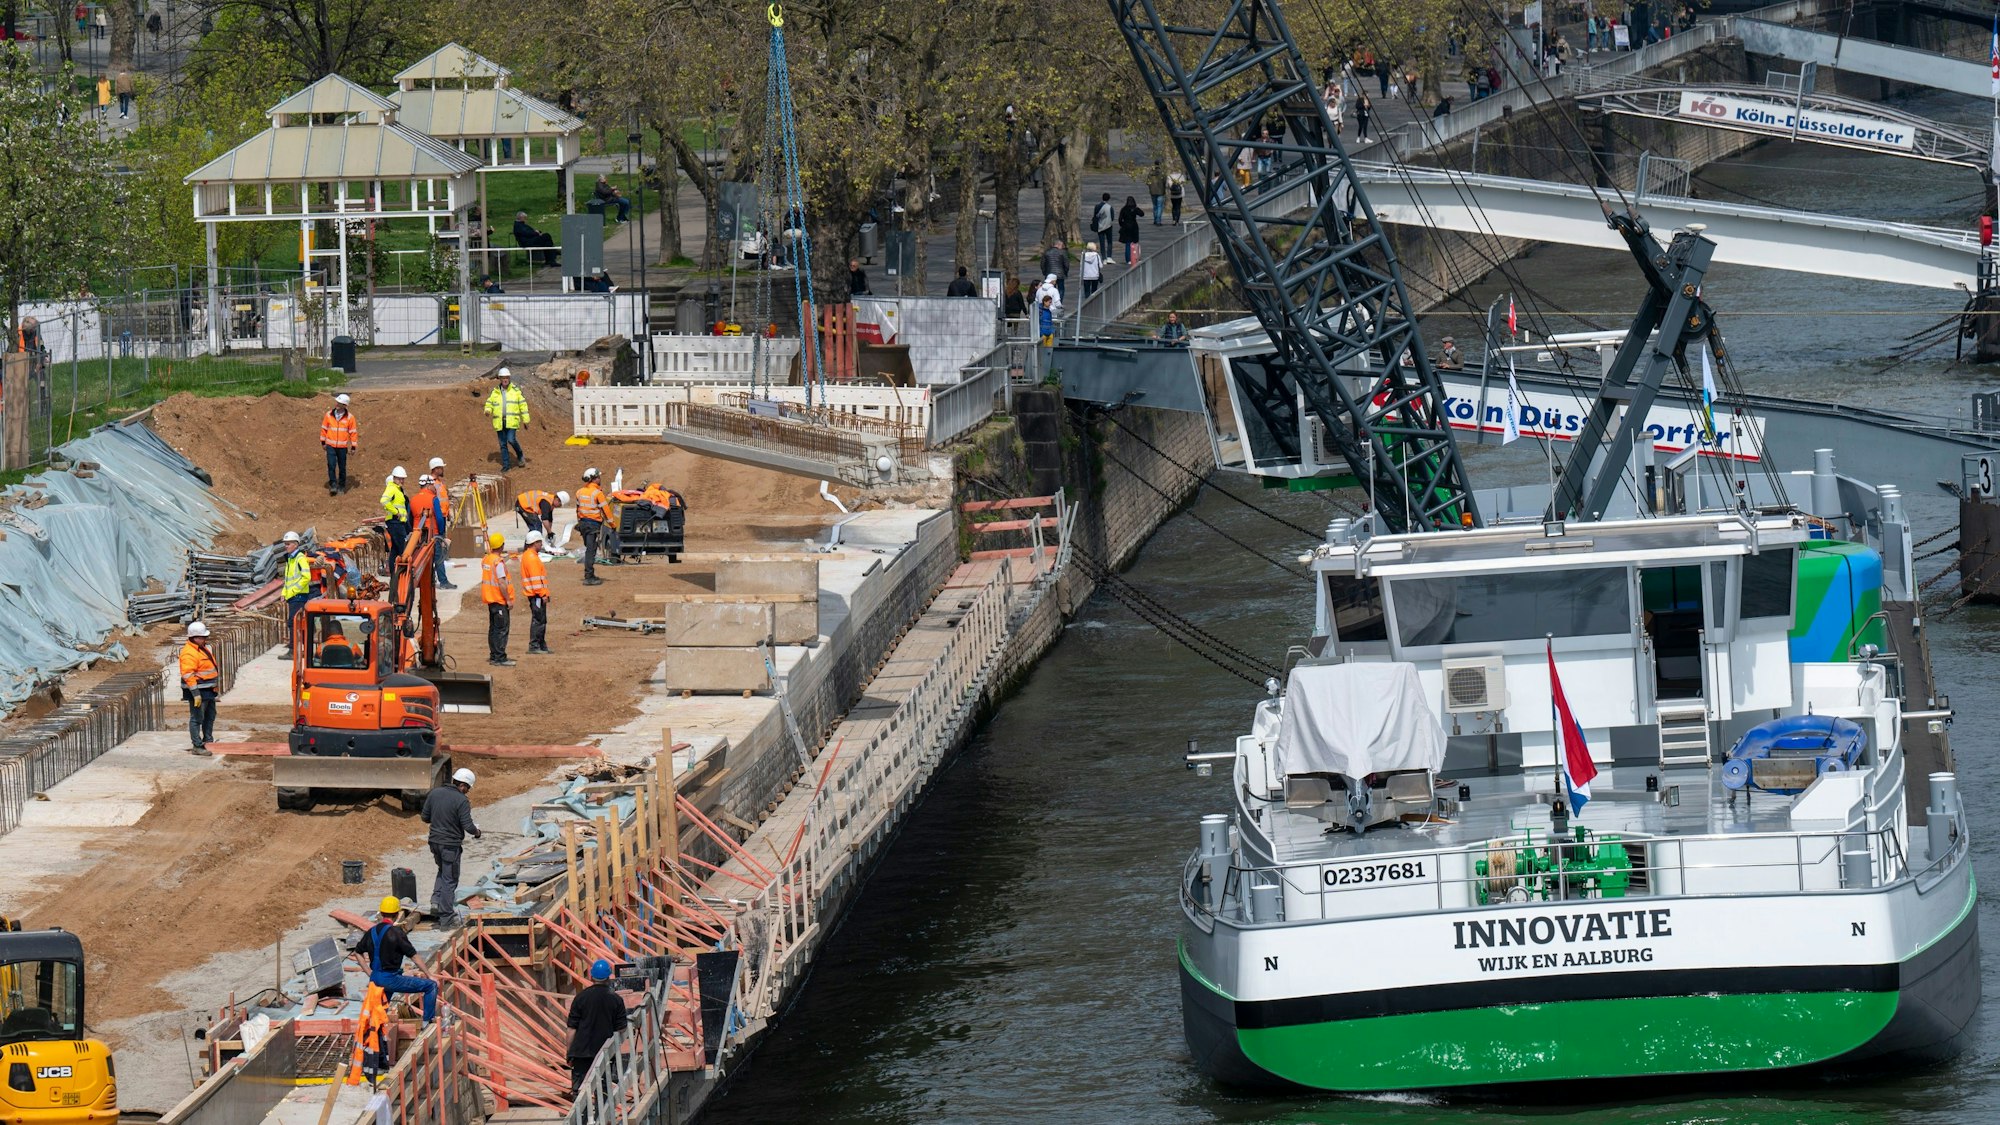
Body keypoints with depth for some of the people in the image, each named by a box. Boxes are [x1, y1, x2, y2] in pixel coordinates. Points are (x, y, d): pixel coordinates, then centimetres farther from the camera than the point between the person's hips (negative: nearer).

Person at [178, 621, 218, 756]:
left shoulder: (202, 649, 14)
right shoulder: (189, 653, -19)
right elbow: (188, 675, -25)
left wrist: (215, 686, 28)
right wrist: (196, 693, -28)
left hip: (208, 690, 11)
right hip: (198, 691, -11)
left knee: (210, 716, 20)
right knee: (197, 718, -6)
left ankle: (208, 741, 33)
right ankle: (197, 746, -4)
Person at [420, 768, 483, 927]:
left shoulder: (435, 793, 1)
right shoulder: (461, 801, -18)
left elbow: (425, 817, 7)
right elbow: (468, 826, -19)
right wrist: (477, 832, 2)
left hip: (435, 841, 6)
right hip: (451, 845, -6)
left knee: (443, 871, 30)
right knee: (449, 880, 4)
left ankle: (436, 900, 14)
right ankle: (446, 919, 9)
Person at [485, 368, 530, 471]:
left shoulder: (515, 391, 3)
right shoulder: (495, 392, 9)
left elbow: (523, 405, 5)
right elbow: (489, 403, 16)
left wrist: (525, 420, 2)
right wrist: (488, 411, -7)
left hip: (511, 421, -3)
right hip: (499, 422, 3)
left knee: (511, 440, -18)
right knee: (503, 444, 5)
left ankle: (520, 455, 8)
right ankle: (506, 464, 13)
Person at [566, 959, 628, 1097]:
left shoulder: (580, 998, -3)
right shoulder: (615, 1000, -1)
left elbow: (572, 1029, -2)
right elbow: (621, 1030, 2)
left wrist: (569, 1054, 4)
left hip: (582, 1053, -1)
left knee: (578, 1091, 2)